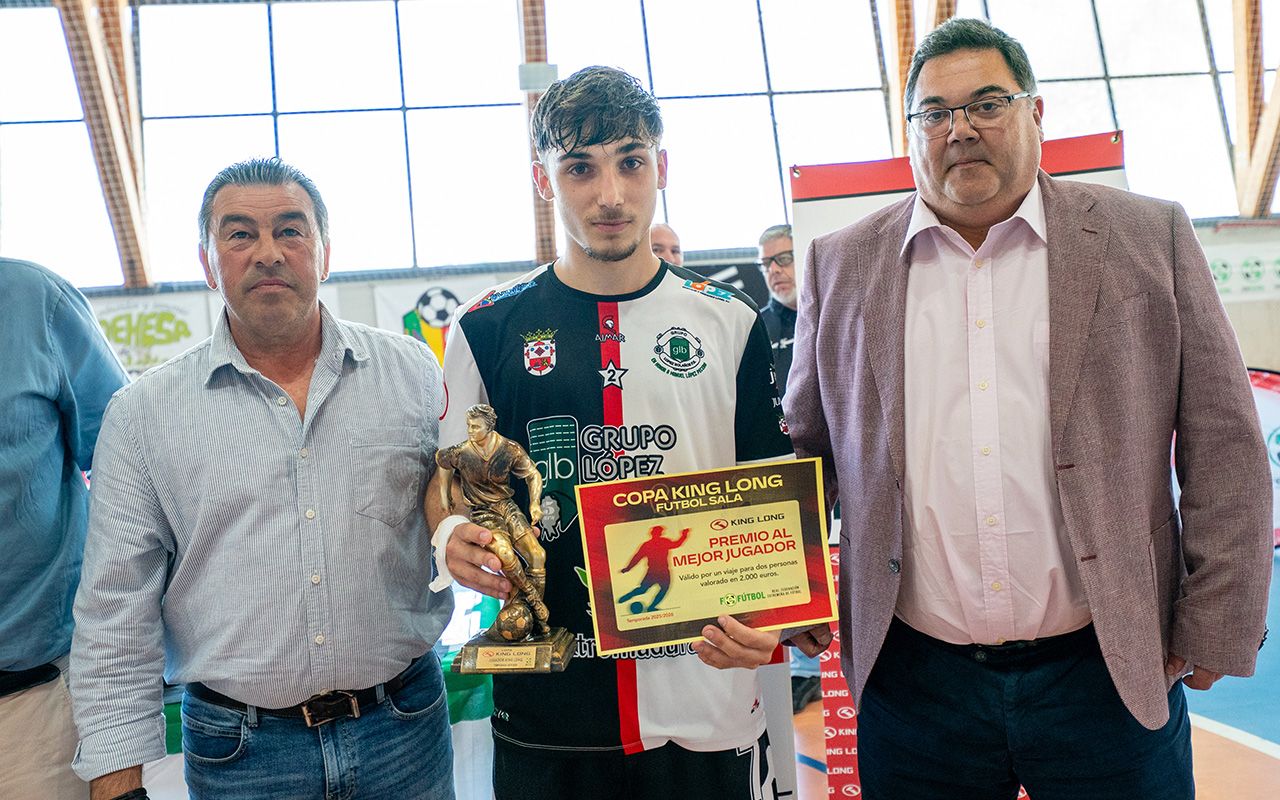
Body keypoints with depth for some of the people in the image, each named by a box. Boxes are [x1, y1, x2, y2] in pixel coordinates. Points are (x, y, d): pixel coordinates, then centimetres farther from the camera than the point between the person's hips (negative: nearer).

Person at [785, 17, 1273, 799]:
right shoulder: (842, 264, 3)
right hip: (910, 682, 1)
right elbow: (804, 451, 10)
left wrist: (1215, 630, -1)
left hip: (1112, 675, 0)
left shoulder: (1147, 238, 1)